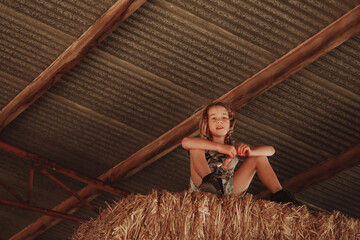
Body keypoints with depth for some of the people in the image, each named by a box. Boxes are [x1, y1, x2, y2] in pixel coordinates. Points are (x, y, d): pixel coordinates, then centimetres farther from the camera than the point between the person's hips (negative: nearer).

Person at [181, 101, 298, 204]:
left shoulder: (235, 148, 12)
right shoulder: (203, 143, 3)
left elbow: (270, 150, 5)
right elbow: (185, 142, -25)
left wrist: (250, 152, -19)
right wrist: (220, 147, -31)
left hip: (228, 192, 3)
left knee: (259, 157, 4)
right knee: (196, 149, -18)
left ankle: (278, 193, -10)